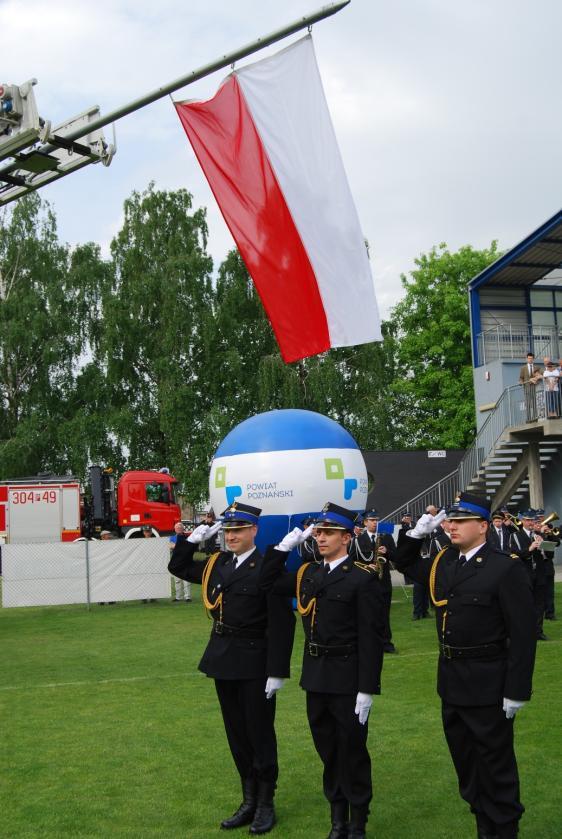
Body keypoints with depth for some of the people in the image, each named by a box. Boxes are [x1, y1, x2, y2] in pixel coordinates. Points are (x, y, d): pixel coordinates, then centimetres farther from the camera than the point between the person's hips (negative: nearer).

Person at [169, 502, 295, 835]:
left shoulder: (268, 568, -14)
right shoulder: (217, 564, 6)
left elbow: (281, 625, -16)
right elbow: (178, 568, 21)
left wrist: (277, 672, -18)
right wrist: (191, 539, 6)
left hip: (254, 664, -7)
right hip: (224, 662, 7)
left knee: (260, 733, 5)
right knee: (237, 734, 15)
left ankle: (266, 804, 21)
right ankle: (249, 802, 28)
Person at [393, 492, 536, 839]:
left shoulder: (507, 569, -16)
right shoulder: (443, 563, 5)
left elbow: (524, 634, -16)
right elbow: (405, 563, 24)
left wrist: (517, 691, -17)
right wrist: (418, 533, 5)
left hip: (488, 685, -7)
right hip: (451, 681, 7)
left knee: (496, 762, 5)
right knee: (464, 758, 18)